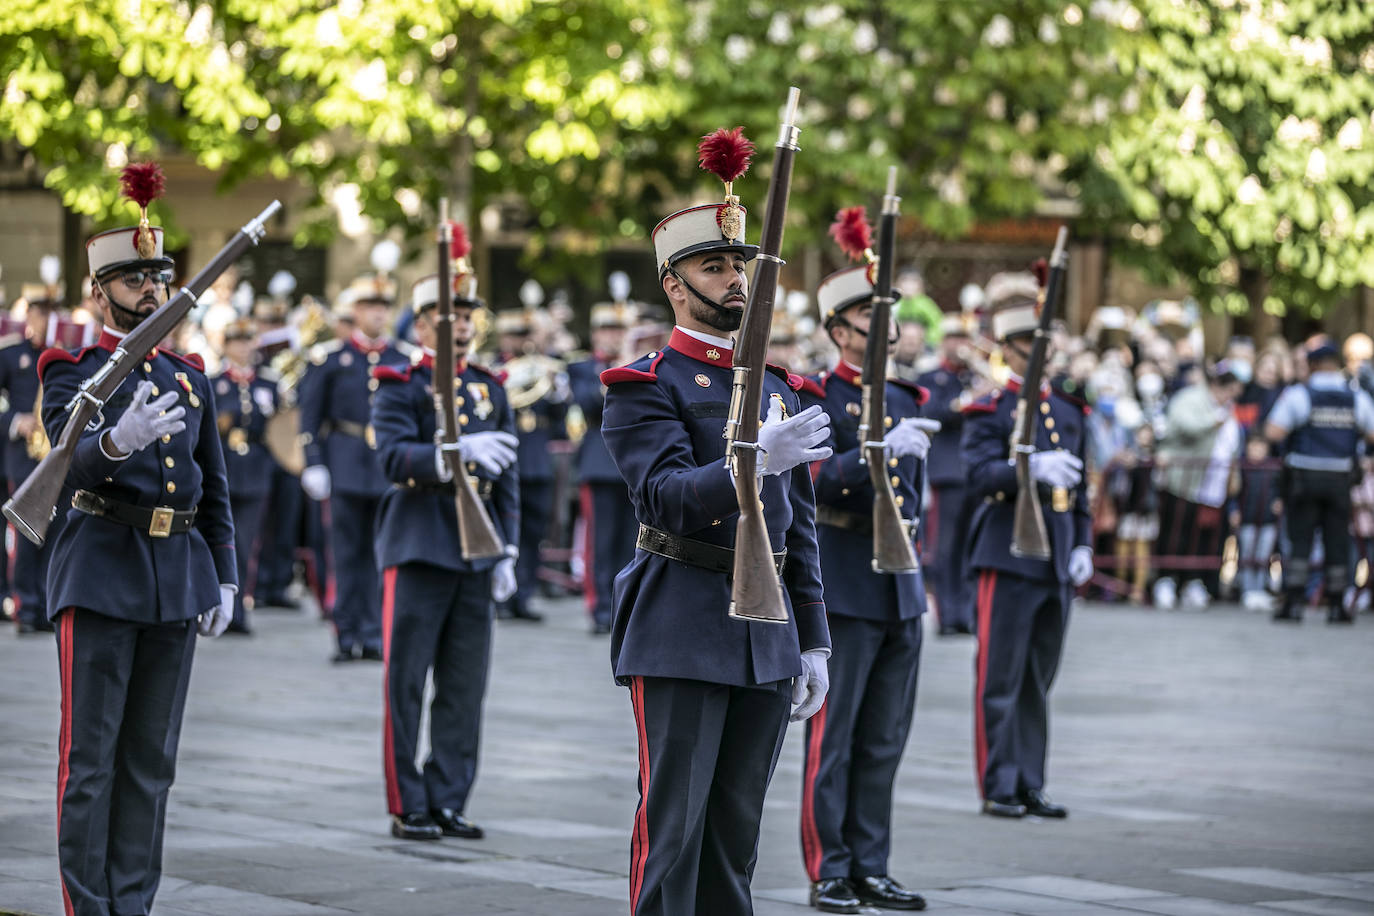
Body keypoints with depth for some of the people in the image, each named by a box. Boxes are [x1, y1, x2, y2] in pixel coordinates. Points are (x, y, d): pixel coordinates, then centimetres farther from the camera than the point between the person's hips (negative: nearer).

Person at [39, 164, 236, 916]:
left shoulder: (190, 377, 14)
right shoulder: (73, 371, -3)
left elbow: (215, 489, 18)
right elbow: (74, 459, -22)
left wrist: (224, 579, 12)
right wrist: (118, 441, -43)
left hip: (178, 575, 5)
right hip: (101, 575, -5)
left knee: (152, 755, 9)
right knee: (90, 755, -3)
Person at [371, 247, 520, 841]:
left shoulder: (490, 391, 14)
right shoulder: (400, 387, -1)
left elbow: (507, 479, 16)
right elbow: (394, 458, -18)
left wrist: (507, 550, 9)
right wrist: (456, 453, -33)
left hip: (475, 553, 5)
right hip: (418, 548, -5)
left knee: (464, 686, 5)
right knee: (406, 683, -1)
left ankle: (448, 801, 12)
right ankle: (408, 807, 4)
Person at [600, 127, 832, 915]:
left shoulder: (778, 387, 16)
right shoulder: (646, 386, -4)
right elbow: (667, 497, -19)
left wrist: (814, 642, 13)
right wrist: (755, 462, -34)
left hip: (768, 633, 6)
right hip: (681, 633, -6)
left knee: (737, 828, 10)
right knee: (673, 824, -5)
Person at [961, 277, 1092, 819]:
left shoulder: (1069, 411, 16)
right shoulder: (989, 411, -3)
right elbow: (980, 476, -18)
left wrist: (1083, 546, 11)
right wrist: (1033, 468, -33)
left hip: (1058, 565, 6)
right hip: (1008, 562, -6)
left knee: (1039, 680, 11)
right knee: (1001, 680, -2)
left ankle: (1031, 786, 17)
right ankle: (999, 788, 3)